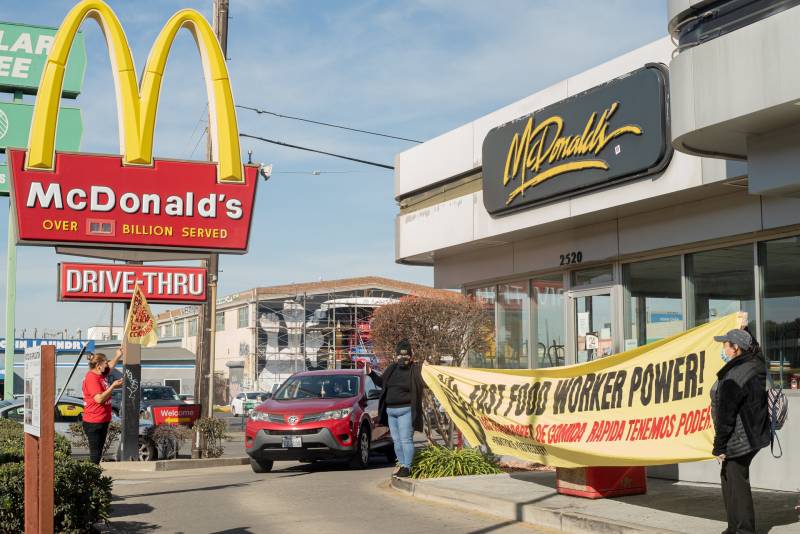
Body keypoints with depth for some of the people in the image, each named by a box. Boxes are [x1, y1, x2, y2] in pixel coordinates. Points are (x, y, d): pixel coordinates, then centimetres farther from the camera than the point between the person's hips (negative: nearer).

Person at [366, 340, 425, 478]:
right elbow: (381, 382, 25)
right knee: (396, 441, 11)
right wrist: (371, 373, 13)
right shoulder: (392, 369, 12)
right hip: (391, 411, 7)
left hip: (405, 411, -7)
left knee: (406, 440, -8)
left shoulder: (416, 370, -6)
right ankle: (402, 466, 19)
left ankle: (407, 468, -4)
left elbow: (426, 383, -15)